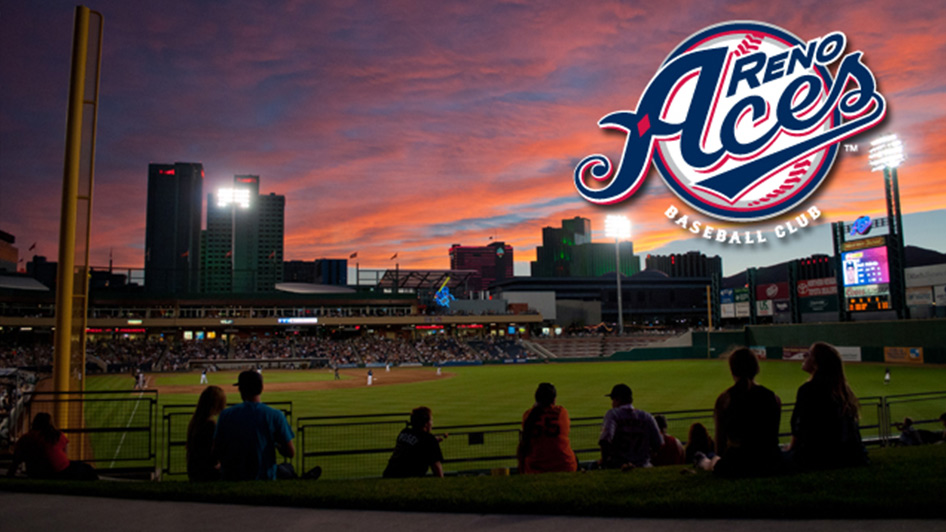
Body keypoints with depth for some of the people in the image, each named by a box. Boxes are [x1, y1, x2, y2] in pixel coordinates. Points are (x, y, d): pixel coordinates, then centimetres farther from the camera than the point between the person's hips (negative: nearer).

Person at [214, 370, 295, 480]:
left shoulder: (225, 415, -1)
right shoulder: (275, 416, -6)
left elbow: (216, 451, 4)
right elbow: (291, 452, -6)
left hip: (231, 479, 2)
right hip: (265, 479, -2)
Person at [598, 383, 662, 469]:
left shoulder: (612, 414, -2)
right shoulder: (647, 417, 9)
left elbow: (605, 439, -18)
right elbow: (659, 444, 6)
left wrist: (604, 459, -6)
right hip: (643, 466, 4)